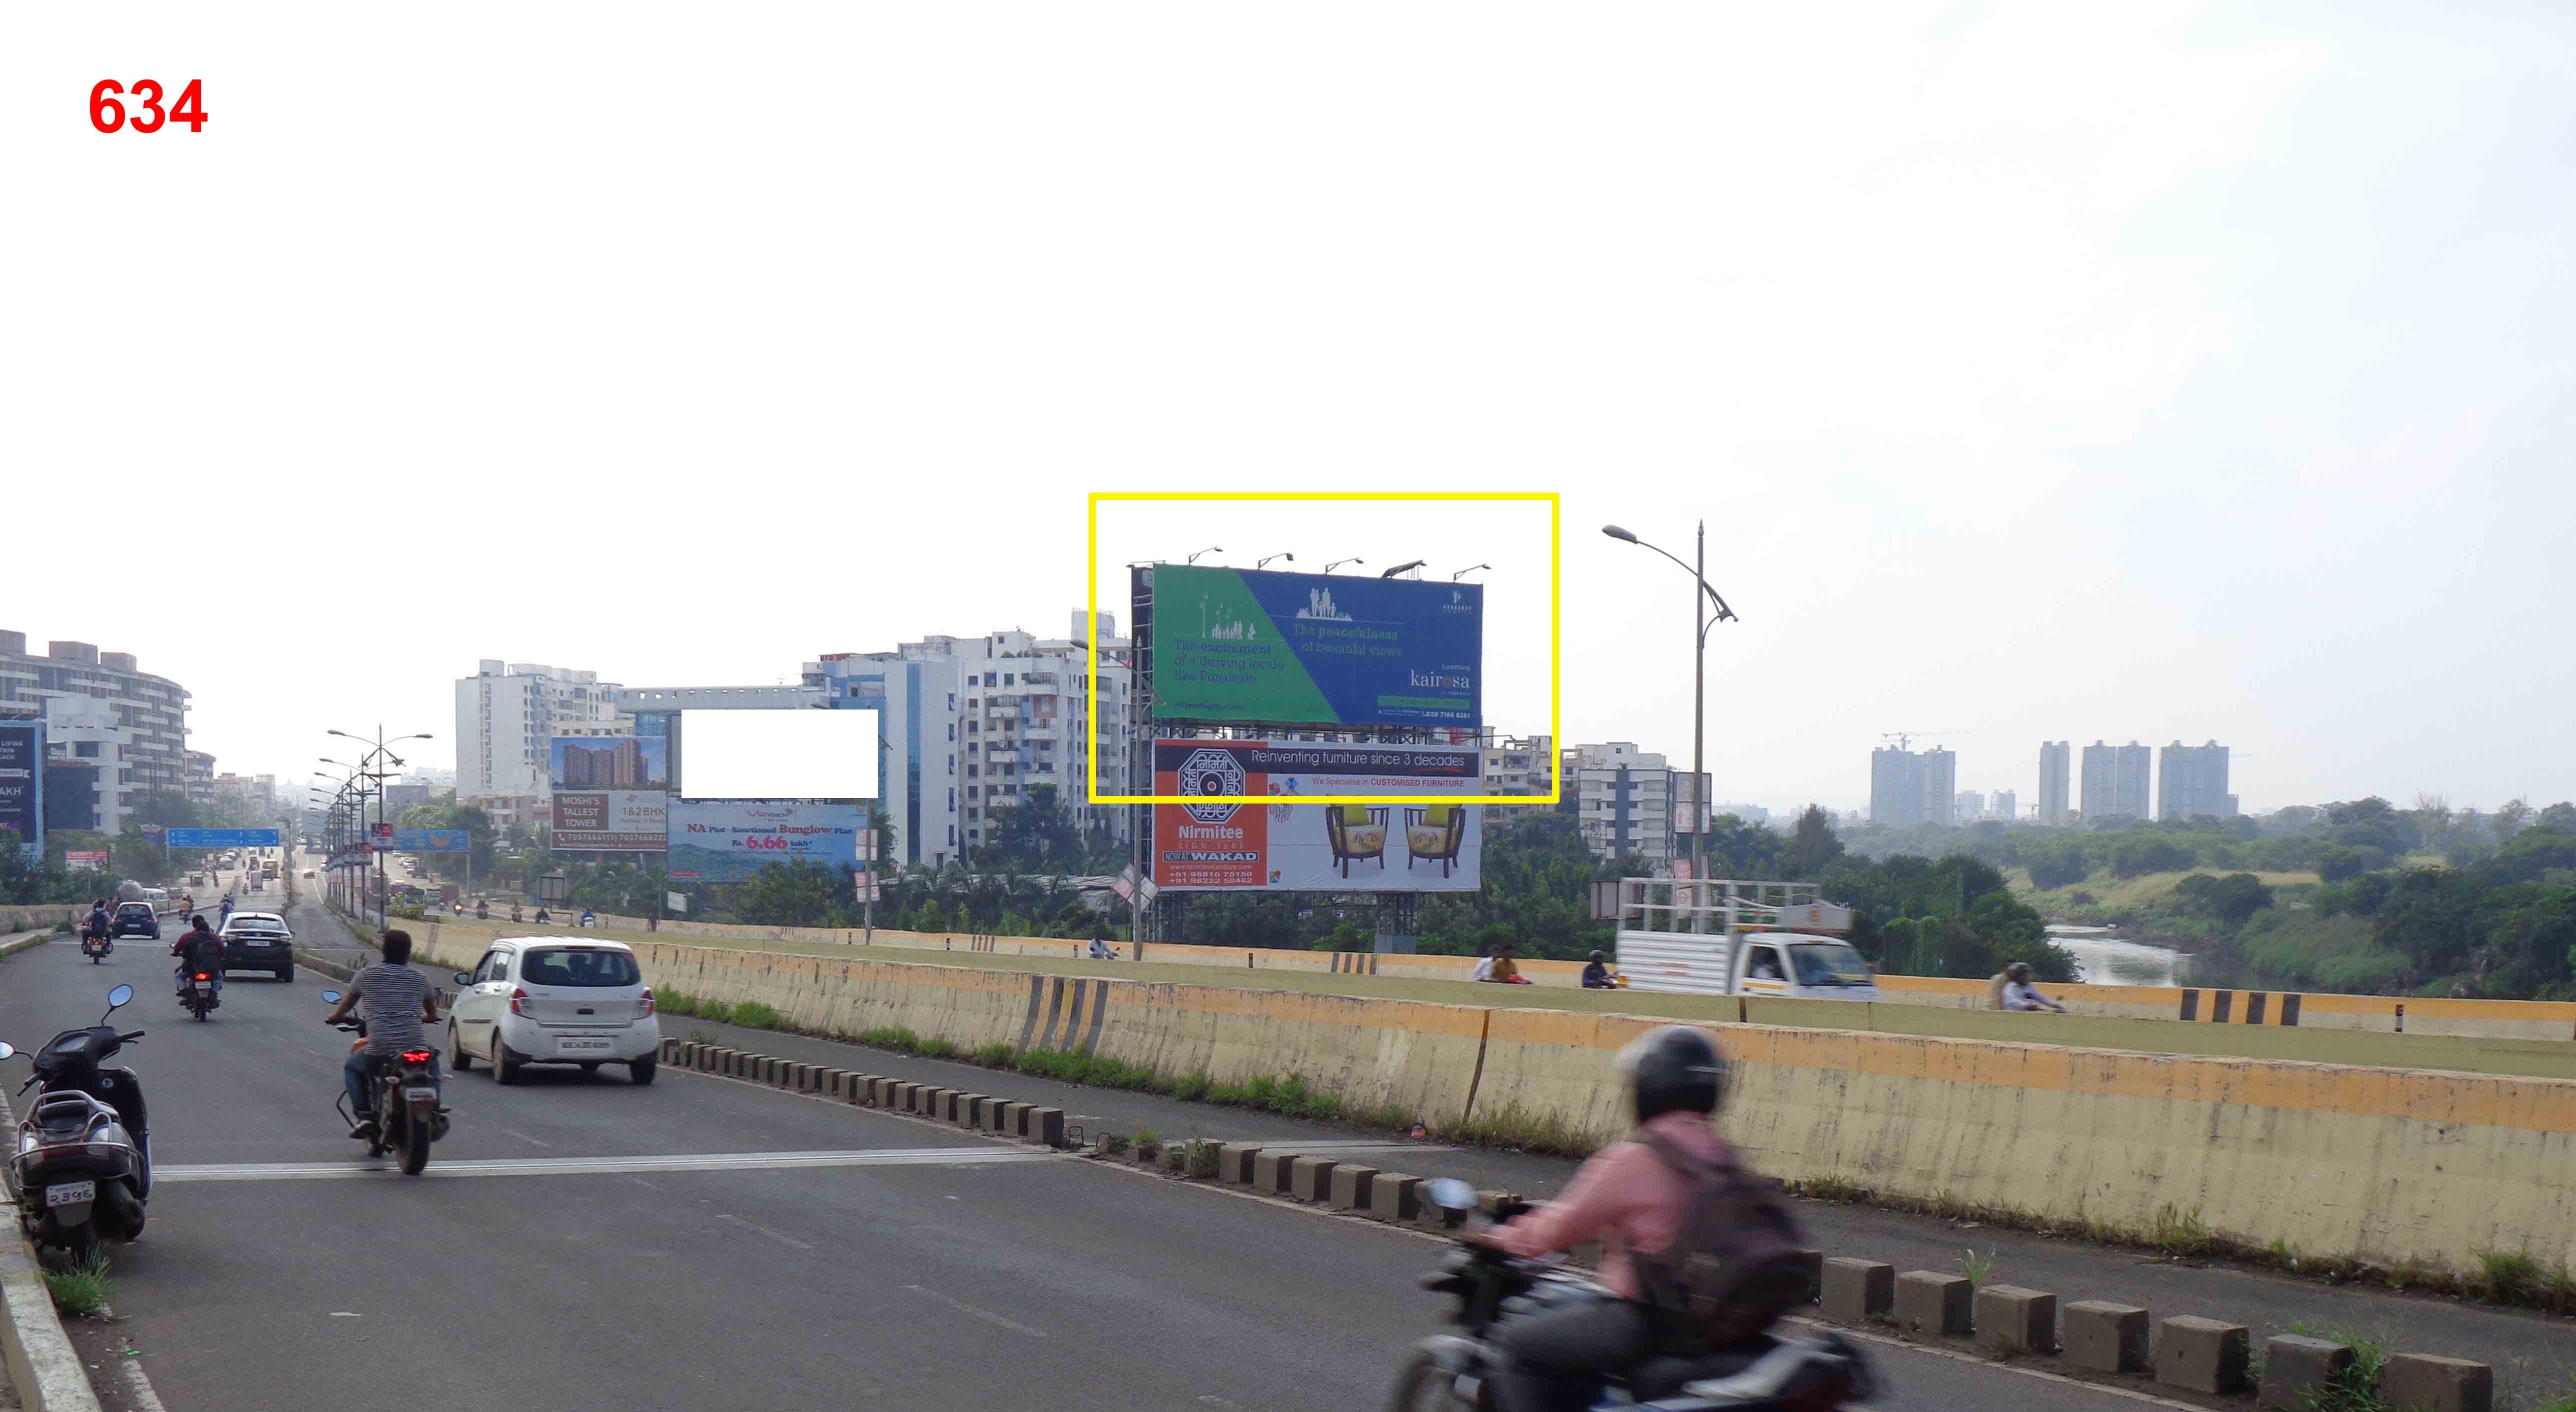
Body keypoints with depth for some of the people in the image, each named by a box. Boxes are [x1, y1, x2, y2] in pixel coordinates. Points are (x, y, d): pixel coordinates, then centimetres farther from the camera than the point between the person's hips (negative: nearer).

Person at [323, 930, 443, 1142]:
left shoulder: (366, 976, 5)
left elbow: (346, 1005, 21)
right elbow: (432, 1014, 23)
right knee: (432, 1062, 34)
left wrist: (337, 1017, 43)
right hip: (415, 1045, 2)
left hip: (380, 1049, -2)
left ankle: (364, 1115, 9)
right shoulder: (420, 979, 9)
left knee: (351, 1067, 26)